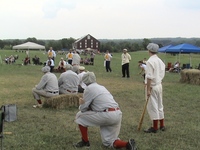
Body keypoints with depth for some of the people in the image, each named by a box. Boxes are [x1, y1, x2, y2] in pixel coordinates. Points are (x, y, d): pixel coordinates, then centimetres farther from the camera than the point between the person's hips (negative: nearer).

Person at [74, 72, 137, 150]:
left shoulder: (89, 88, -1)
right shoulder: (101, 87, 24)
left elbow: (83, 109, 3)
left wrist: (81, 104, 24)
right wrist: (84, 103, 24)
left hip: (107, 115, -8)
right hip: (117, 114, 8)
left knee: (80, 115, 10)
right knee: (108, 142, 16)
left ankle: (85, 141, 17)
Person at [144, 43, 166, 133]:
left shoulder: (150, 61, -17)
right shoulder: (160, 61, 7)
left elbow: (149, 77, -20)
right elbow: (162, 74, 11)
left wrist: (148, 89, -17)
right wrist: (159, 82, 18)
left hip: (152, 86, -8)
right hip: (159, 85, 8)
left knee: (152, 106, -1)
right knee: (159, 106, 16)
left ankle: (155, 127, 5)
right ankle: (162, 126, 25)